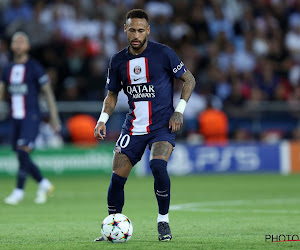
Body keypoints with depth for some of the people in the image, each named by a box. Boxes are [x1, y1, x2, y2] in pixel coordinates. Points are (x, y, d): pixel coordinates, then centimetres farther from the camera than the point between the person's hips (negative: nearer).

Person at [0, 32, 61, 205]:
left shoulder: (34, 68, -6)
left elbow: (48, 92, -4)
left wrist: (54, 118, -6)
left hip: (31, 117, -6)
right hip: (17, 119, 6)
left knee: (23, 151, -18)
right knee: (22, 157, 8)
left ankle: (19, 191, -14)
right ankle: (44, 184, 26)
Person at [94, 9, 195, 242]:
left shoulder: (163, 53, -8)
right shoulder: (118, 60, 4)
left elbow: (189, 80, 1)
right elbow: (112, 94, 15)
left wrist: (179, 111, -8)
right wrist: (103, 119, -1)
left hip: (162, 125, -4)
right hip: (133, 127, 4)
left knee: (158, 165, -28)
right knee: (117, 177, -5)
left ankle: (163, 221, -10)